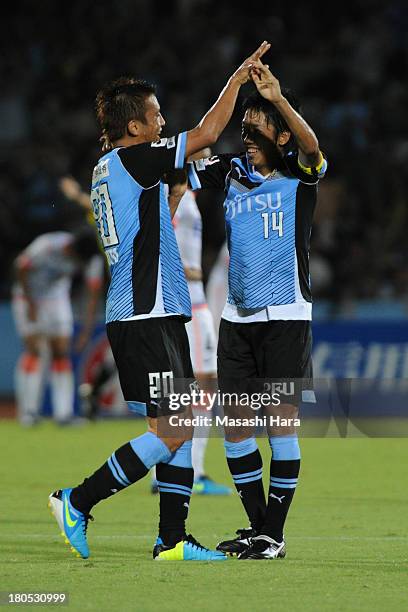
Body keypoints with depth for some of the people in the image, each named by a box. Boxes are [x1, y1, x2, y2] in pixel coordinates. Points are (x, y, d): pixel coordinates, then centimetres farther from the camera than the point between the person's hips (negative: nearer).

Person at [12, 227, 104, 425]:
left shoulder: (93, 258, -21)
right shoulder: (46, 247, -34)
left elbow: (94, 294, -15)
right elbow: (21, 268, -19)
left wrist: (87, 329, -20)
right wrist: (30, 303, -15)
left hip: (57, 296, 4)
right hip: (29, 293, -4)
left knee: (61, 351, -4)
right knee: (34, 349, -13)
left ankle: (63, 412, -6)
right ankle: (28, 410, -11)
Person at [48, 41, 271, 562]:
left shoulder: (108, 168, 16)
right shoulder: (132, 160, -12)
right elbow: (207, 134, -10)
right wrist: (236, 80, 1)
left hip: (131, 317, 10)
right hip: (148, 317, -10)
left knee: (177, 428, 9)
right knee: (173, 431, -9)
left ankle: (172, 540, 8)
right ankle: (77, 503, -3)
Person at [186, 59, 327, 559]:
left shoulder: (299, 174, -5)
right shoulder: (230, 171, 7)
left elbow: (311, 146, -26)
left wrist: (277, 98, -42)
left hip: (286, 316, -5)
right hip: (237, 317, 5)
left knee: (281, 424, -6)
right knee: (235, 426, 5)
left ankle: (274, 535, 0)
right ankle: (257, 527, 17)